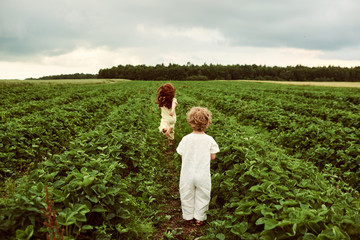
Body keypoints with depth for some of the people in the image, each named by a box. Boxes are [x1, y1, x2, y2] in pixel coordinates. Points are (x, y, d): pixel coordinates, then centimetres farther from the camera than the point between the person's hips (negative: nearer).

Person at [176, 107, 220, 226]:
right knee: (202, 196, 18)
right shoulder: (209, 140, -13)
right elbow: (213, 157, -4)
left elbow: (182, 155, -5)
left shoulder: (186, 139, -13)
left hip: (187, 174, 1)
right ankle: (199, 218, 30)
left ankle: (189, 217, 34)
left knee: (187, 196, 20)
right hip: (203, 175, 0)